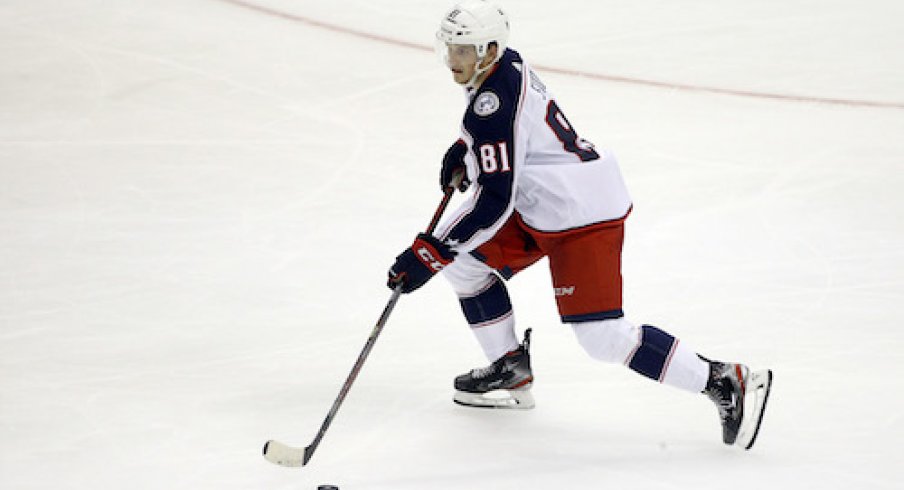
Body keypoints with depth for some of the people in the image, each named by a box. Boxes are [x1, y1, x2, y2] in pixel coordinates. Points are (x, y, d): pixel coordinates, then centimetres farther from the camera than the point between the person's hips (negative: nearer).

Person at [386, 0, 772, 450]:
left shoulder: (493, 103, -23)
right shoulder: (507, 66, 6)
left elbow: (493, 202, -27)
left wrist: (429, 253, -25)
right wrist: (463, 151, 18)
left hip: (582, 214, -10)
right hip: (542, 206, 11)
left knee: (602, 336, -14)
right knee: (464, 257, 11)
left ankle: (725, 383, -8)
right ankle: (510, 371, 23)